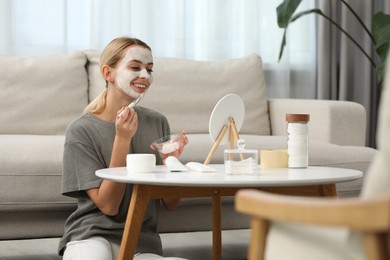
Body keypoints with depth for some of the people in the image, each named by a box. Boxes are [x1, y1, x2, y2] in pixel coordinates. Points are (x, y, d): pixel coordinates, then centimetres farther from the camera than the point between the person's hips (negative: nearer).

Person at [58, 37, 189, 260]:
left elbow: (171, 204, 6)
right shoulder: (81, 130, -7)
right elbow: (108, 205, -13)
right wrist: (122, 138, -19)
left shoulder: (157, 122, 4)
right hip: (92, 235, -3)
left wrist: (170, 162, -14)